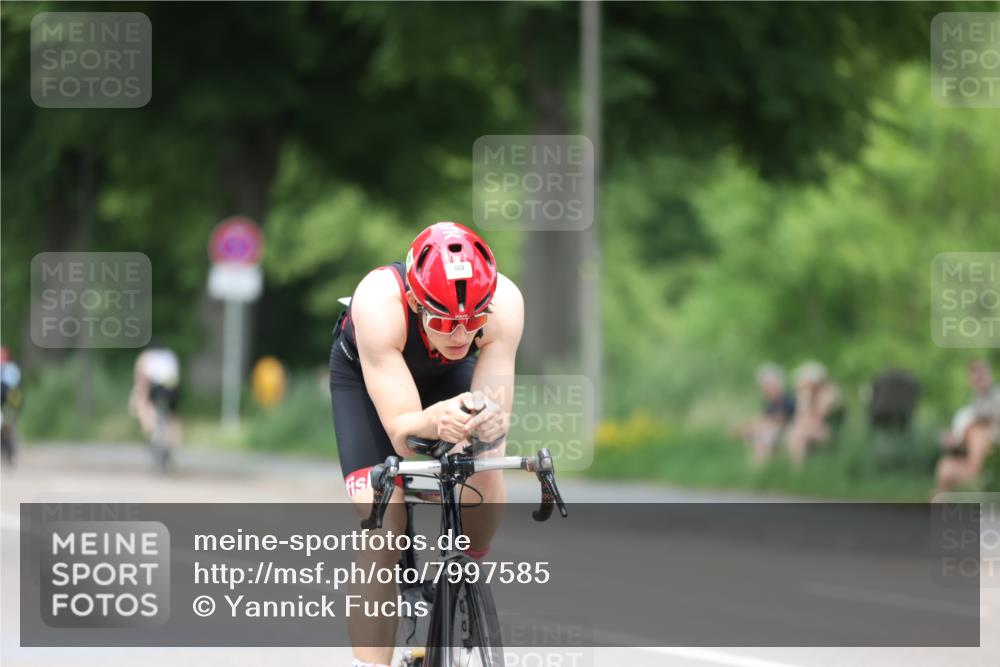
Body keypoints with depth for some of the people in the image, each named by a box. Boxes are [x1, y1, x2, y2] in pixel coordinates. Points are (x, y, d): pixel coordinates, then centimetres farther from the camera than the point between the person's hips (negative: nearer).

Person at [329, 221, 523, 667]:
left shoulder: (503, 302, -37)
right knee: (382, 521, -20)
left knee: (486, 482, -23)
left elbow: (497, 417, -34)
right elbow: (401, 432, -43)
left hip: (447, 376, 2)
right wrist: (435, 421, -65)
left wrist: (487, 423, -58)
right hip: (364, 374, -2)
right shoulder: (380, 301, -43)